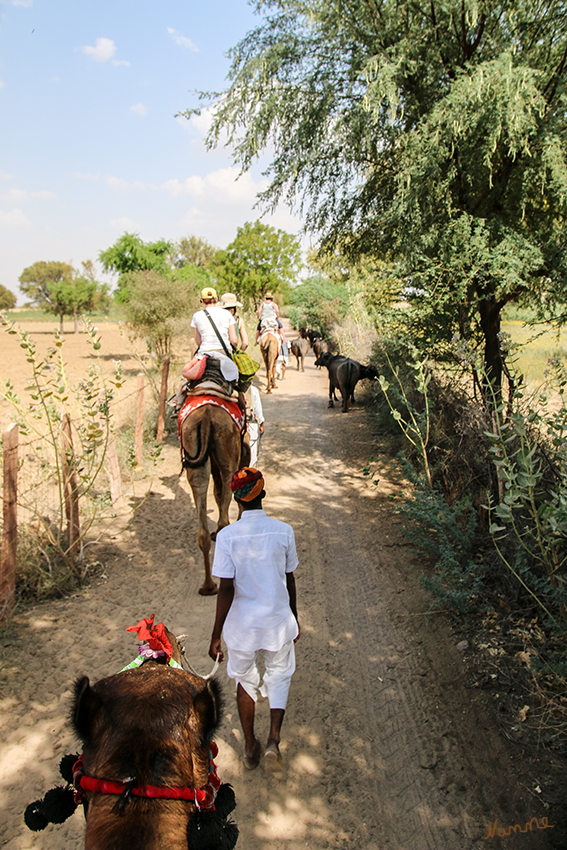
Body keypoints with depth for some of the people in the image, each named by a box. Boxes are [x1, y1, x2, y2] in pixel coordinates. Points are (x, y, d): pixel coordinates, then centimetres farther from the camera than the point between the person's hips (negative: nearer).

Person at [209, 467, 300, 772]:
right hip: (278, 620, 1)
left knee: (245, 681, 21)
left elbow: (226, 590, -15)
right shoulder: (283, 531, -11)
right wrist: (295, 620, 13)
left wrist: (216, 635, -6)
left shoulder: (227, 536, -15)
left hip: (242, 624, 0)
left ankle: (250, 747, 33)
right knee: (279, 676, 24)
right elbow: (289, 581, -1)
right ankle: (273, 739, 10)